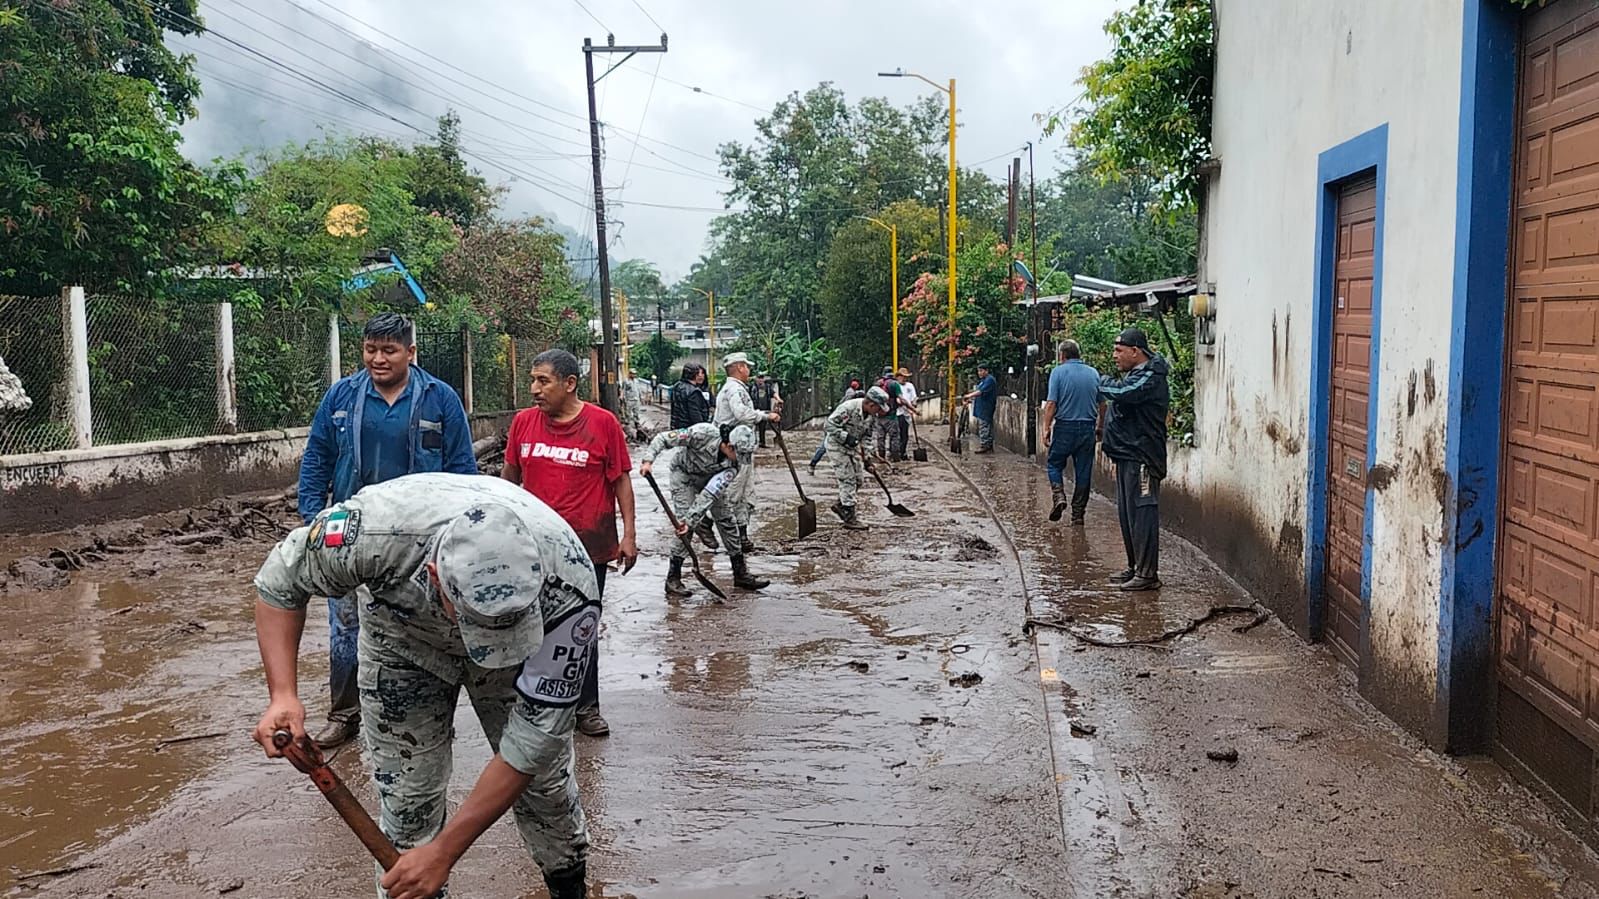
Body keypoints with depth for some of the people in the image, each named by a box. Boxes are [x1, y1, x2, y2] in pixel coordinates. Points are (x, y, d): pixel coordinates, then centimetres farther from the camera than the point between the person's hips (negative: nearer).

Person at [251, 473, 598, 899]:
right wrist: (283, 695, -32)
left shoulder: (569, 586, -41)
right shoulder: (371, 529, -41)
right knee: (406, 792, -3)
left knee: (544, 775, 6)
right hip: (402, 633, 0)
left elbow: (534, 736, -31)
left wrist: (444, 851, -30)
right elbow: (279, 582, -18)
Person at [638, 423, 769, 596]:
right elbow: (663, 438, -30)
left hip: (712, 477, 4)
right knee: (683, 521, -16)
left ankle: (741, 574, 17)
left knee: (727, 520, 3)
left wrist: (691, 520, -40)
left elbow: (711, 493, -34)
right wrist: (648, 460, -43)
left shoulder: (734, 464, -27)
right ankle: (673, 580, -8)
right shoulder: (704, 434, -38)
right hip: (684, 473, -4)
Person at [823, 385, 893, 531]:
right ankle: (849, 518, -6)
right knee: (847, 479, -10)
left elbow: (868, 437, 6)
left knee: (857, 480, 9)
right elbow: (829, 425, -28)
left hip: (853, 446, 8)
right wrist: (846, 437, -32)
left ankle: (840, 505, 30)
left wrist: (866, 457, 0)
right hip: (836, 444, -8)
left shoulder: (873, 415, -5)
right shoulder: (848, 408, -29)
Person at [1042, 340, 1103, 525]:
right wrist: (1098, 426, 22)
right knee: (1083, 470, 8)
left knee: (1055, 464, 14)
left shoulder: (1058, 372, -5)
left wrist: (1046, 428, -6)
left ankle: (1059, 496, -9)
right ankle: (1078, 513, 11)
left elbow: (1051, 404, -12)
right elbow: (1101, 403, 9)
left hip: (1065, 426, -3)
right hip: (1088, 428, 3)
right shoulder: (1093, 373, 6)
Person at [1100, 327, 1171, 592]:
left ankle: (1148, 574, -6)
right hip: (1127, 456, 11)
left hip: (1141, 457, -11)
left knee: (1142, 515, -9)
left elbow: (1122, 394, -28)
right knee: (1126, 515, 15)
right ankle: (1135, 568, 23)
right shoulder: (1133, 374, 19)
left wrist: (1104, 384, -10)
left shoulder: (1151, 378, -14)